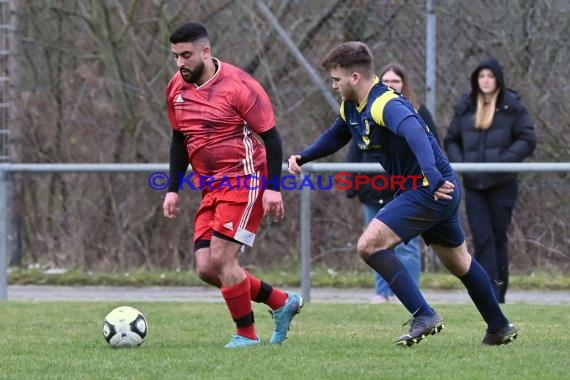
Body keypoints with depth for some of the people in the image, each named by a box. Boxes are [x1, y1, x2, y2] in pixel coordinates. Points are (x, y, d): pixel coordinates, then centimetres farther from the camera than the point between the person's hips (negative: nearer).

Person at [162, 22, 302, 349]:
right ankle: (282, 302, 17)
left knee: (221, 259, -14)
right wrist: (173, 190, 13)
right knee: (206, 268, 0)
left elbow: (271, 136, -12)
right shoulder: (176, 89, 6)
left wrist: (273, 188, -18)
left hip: (245, 183, -8)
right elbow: (179, 140, 18)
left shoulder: (238, 85, -15)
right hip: (213, 188, 8)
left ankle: (247, 334, 3)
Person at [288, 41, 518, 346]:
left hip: (432, 190, -10)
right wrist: (302, 158, 9)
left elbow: (416, 134, -44)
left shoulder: (385, 104, -25)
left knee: (369, 245, -17)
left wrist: (432, 175, -60)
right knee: (459, 263, 23)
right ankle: (500, 327, 36)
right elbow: (335, 137, 26)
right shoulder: (351, 107, 6)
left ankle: (424, 316, -16)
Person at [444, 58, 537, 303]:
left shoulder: (512, 106, -1)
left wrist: (506, 159, -17)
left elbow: (528, 139, -5)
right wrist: (458, 162, -3)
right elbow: (451, 140, 16)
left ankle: (499, 292, 15)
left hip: (502, 184, -2)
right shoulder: (465, 108, 8)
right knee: (482, 239, -5)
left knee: (498, 237, 5)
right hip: (473, 184, 2)